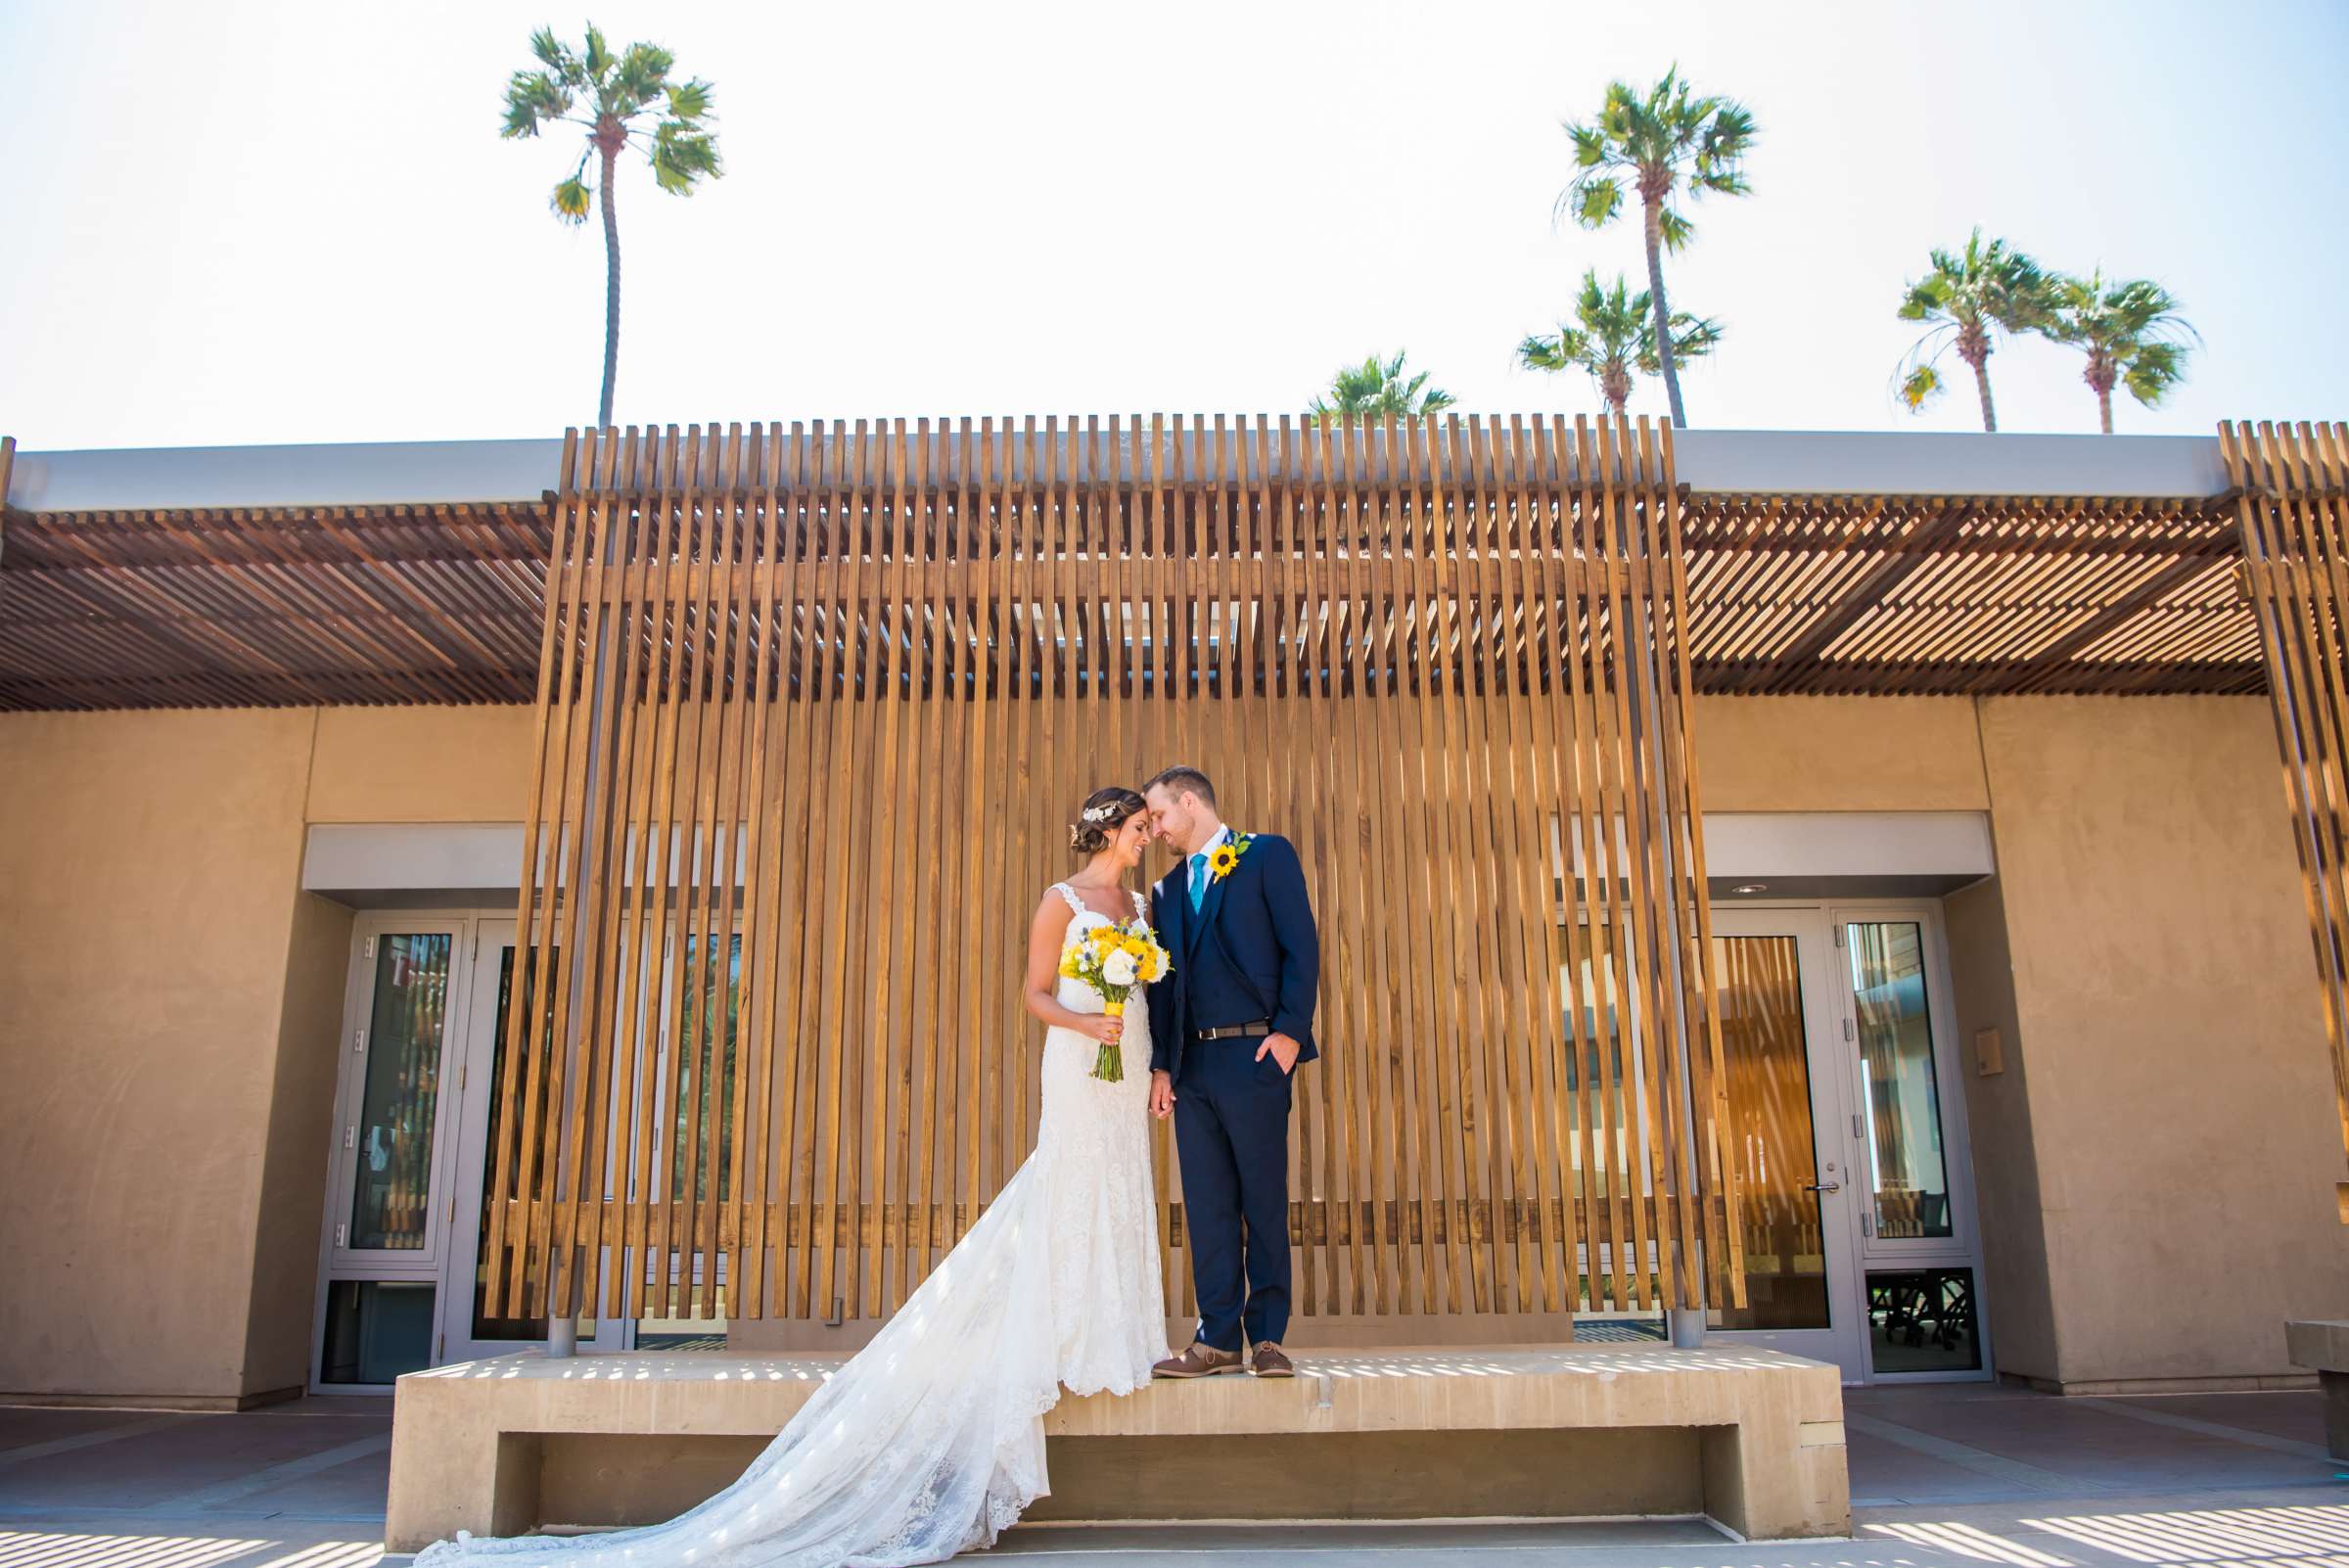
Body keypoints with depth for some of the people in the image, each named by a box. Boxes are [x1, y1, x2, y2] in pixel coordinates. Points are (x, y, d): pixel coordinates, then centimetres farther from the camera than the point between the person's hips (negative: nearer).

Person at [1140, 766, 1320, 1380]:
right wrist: (1161, 1064, 7)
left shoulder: (1267, 854, 3)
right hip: (1191, 1063, 6)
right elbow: (1164, 982, 16)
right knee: (1207, 1205, 5)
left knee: (1265, 1201, 1)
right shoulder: (1167, 889, 19)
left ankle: (1268, 1336, 10)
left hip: (1254, 1055, -5)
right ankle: (1218, 1339, 11)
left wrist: (1290, 1030, -13)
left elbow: (1302, 946, -4)